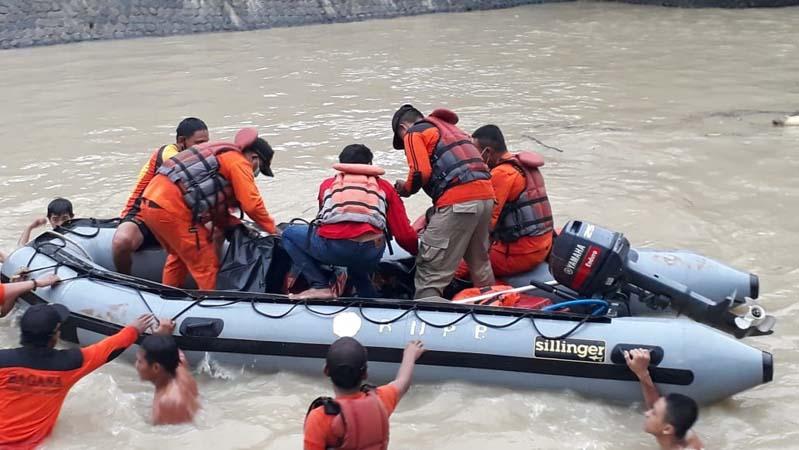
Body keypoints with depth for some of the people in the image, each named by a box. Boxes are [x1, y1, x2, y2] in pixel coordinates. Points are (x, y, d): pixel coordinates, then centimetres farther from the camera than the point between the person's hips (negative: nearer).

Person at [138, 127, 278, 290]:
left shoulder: (223, 155, 25)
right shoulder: (238, 162, -3)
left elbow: (215, 208, 24)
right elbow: (252, 204, -9)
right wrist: (273, 230, 4)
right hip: (171, 209, -10)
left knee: (179, 256, 29)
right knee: (207, 264, 1)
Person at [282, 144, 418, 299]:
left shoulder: (328, 184, 24)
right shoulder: (384, 186, 23)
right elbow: (404, 234, 17)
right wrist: (418, 253, 35)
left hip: (331, 247, -3)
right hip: (372, 253, 3)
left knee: (289, 234, 25)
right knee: (358, 270, 40)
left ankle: (320, 286, 10)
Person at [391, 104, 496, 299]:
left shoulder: (414, 133, 8)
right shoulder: (451, 129, 31)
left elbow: (421, 172, -9)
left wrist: (406, 189, 12)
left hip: (458, 202, -8)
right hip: (486, 196, 8)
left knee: (430, 271, -5)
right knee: (480, 264, 23)